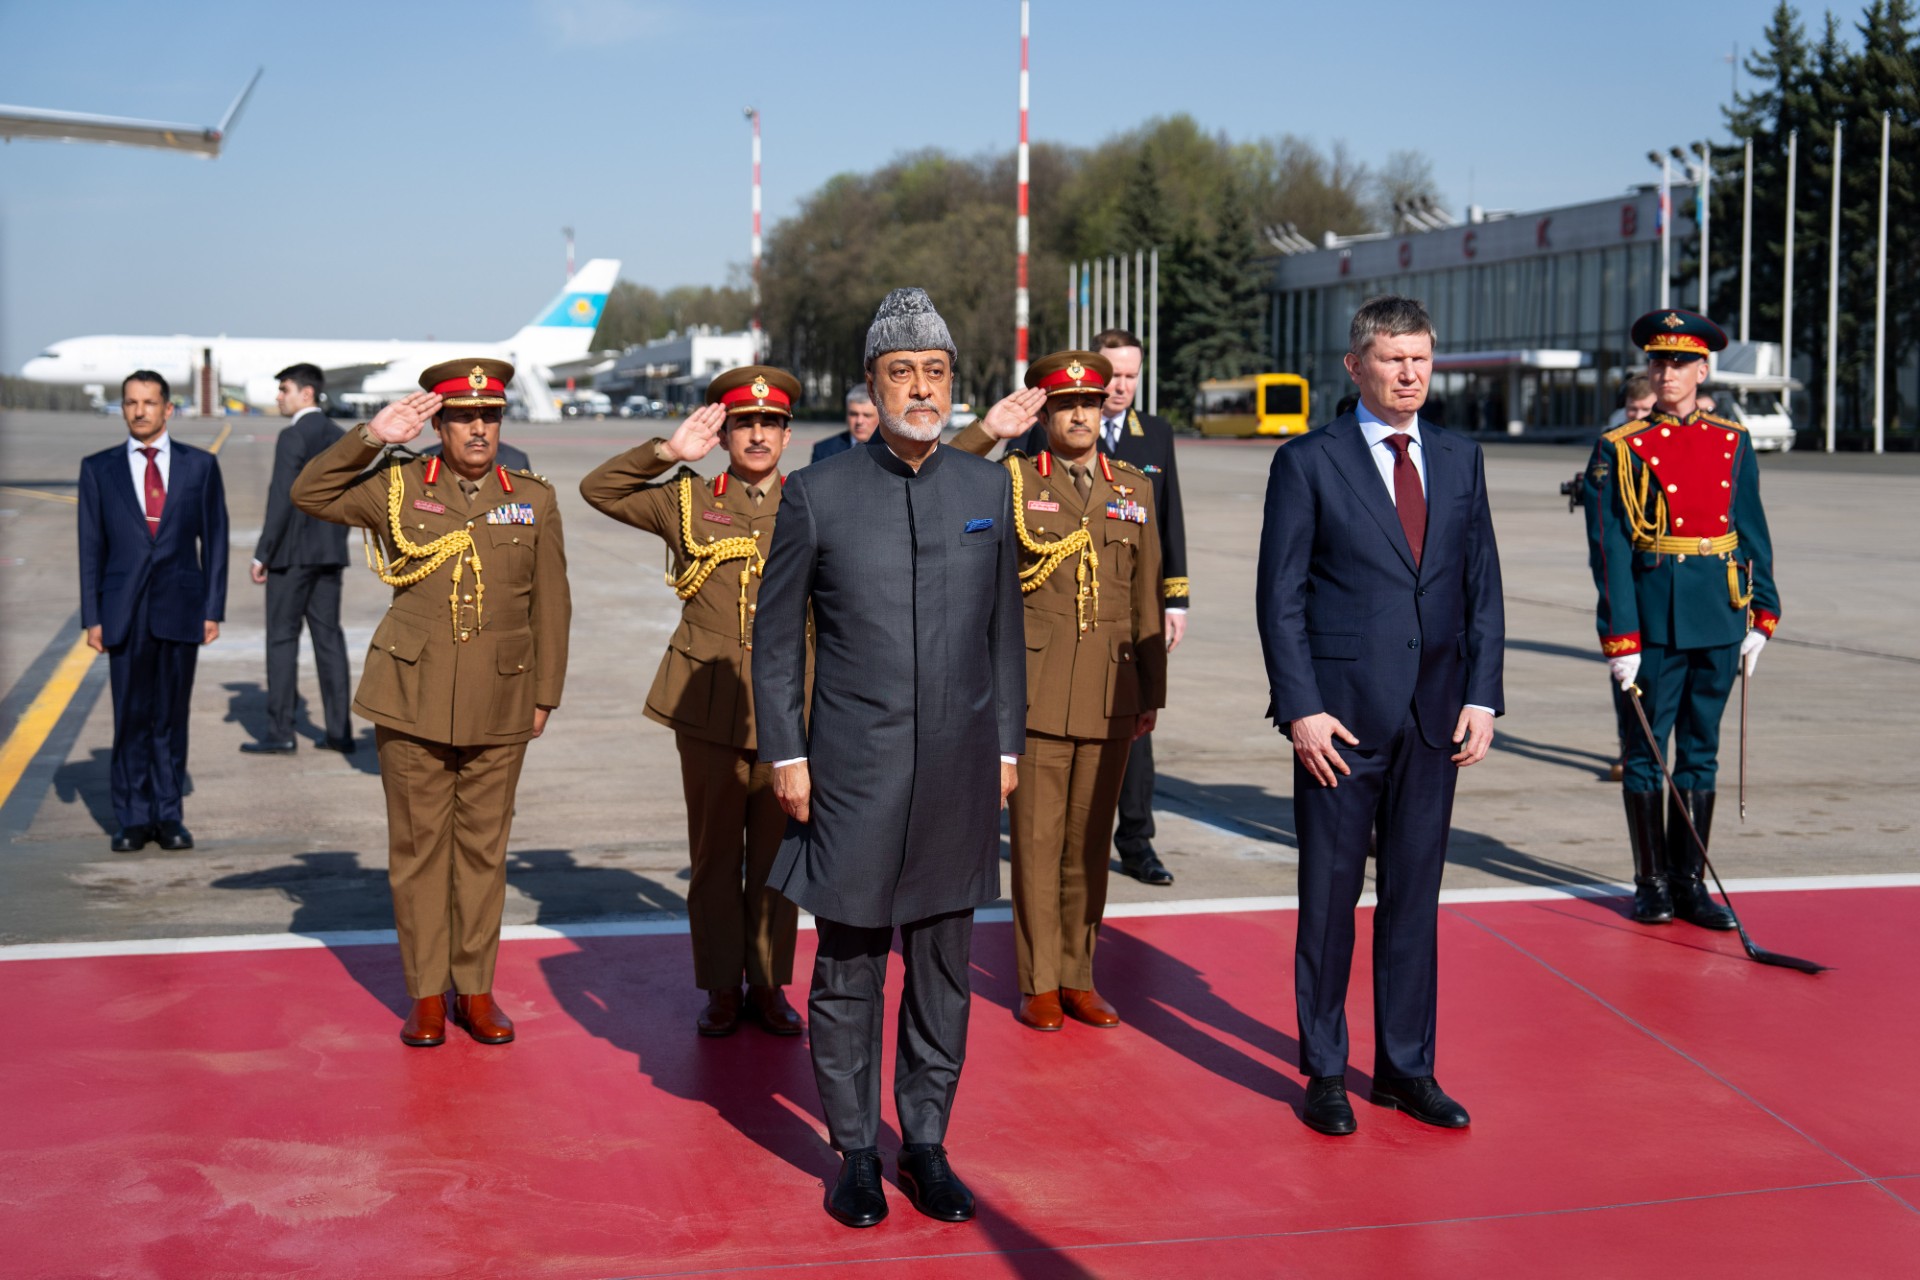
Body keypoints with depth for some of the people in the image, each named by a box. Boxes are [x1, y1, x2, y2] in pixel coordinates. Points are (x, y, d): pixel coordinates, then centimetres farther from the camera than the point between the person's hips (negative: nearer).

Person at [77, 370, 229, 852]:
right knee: (131, 718, 3)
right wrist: (92, 617, 0)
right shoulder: (98, 468, 6)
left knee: (171, 716, 5)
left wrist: (213, 609, -1)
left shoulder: (200, 465, 5)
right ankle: (132, 818, 11)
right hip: (124, 611, 0)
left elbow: (214, 539, 5)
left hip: (180, 609, 0)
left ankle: (168, 816, 12)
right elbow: (91, 547, 5)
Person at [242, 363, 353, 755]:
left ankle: (280, 733, 0)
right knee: (329, 636, 9)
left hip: (292, 552, -7)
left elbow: (282, 501, -17)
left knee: (282, 638, -1)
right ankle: (339, 730, 9)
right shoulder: (339, 437, 11)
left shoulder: (292, 437, -13)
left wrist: (261, 555, -14)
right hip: (330, 553, 7)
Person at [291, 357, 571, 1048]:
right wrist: (370, 439, -10)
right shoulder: (397, 488, 3)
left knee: (484, 847, 8)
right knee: (418, 846, 5)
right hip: (412, 699, -1)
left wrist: (545, 694, 6)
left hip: (498, 706, 1)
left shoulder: (534, 500, 5)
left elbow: (550, 605, 8)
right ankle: (426, 993, 15)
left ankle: (475, 989, 19)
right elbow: (310, 495, 2)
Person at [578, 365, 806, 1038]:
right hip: (709, 706, 0)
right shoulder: (687, 502, 5)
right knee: (715, 853, 6)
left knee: (778, 854, 7)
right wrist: (667, 451, -6)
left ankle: (769, 984, 20)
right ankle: (721, 987, 18)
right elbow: (598, 488, 4)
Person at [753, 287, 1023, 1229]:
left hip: (959, 773, 3)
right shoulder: (817, 494, -2)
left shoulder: (988, 490, 7)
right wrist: (785, 755, -3)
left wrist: (1007, 743, 10)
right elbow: (776, 636, 2)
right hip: (852, 771, -3)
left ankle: (926, 1143, 24)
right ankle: (854, 1150, 19)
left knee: (943, 967, 10)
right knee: (848, 969, 4)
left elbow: (1005, 629, 13)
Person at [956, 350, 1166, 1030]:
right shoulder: (1011, 479, 1)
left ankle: (1077, 976, 21)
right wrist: (986, 432, -19)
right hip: (1036, 694, -3)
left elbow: (1146, 598, 12)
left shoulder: (1135, 488, 11)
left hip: (1111, 699, 3)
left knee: (1088, 843, 10)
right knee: (1037, 841, 2)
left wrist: (1152, 693, 11)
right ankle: (1039, 982, 13)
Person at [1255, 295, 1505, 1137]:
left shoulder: (1461, 459, 10)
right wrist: (1301, 708, -12)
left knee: (1415, 896, 11)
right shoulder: (1308, 462, -3)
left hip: (1433, 718, 4)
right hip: (1343, 716, -4)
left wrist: (1482, 695, 1)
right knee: (1329, 898, 5)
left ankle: (1406, 1067, 23)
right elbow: (1280, 596, -5)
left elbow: (1483, 588, 11)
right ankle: (1324, 1072, 18)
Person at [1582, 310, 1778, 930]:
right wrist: (1619, 639, -13)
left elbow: (1753, 533, 12)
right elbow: (1609, 550, -7)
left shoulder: (1734, 444, 9)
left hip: (1719, 619, 4)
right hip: (1656, 617, -3)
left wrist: (1762, 616, 6)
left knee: (1702, 750, 9)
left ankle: (1691, 882, 16)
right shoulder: (1620, 449, -3)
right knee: (1647, 751, 3)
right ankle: (1651, 883, 13)